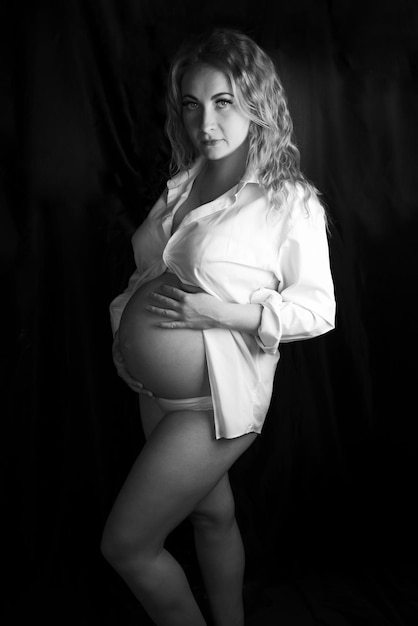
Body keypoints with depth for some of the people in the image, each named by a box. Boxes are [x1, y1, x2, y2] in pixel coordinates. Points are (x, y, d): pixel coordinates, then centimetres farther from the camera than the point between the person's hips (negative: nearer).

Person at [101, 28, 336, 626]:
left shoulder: (290, 201, -15)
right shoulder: (182, 183, 4)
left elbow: (319, 308, -13)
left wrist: (225, 313, -23)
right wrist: (129, 312, 3)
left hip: (211, 399, -6)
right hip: (155, 391, 7)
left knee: (125, 544, 2)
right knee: (213, 511, 24)